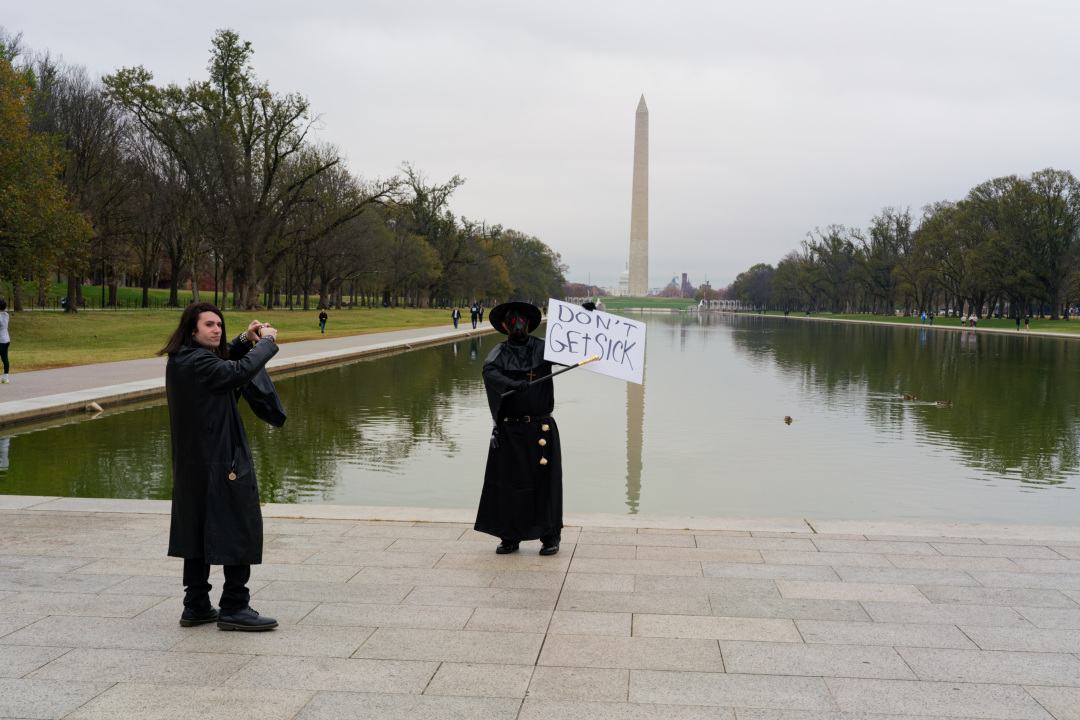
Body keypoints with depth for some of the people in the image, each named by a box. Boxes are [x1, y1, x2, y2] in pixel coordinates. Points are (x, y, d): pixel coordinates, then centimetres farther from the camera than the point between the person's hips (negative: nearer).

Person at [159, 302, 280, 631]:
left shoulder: (181, 362, 12)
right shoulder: (195, 362, -20)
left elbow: (222, 362, 28)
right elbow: (240, 371, -26)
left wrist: (245, 340, 12)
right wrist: (266, 342, -10)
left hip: (193, 465, 10)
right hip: (221, 465, -10)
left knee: (198, 533, 14)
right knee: (240, 532, -1)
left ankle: (196, 607, 21)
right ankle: (234, 608, 5)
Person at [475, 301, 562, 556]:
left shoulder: (543, 349, 6)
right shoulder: (500, 352, 4)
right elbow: (489, 371, -15)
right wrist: (511, 383, -34)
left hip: (541, 429, 0)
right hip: (510, 431, 0)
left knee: (545, 481, 0)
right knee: (509, 482, 4)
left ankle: (550, 536, 11)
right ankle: (510, 537, 14)